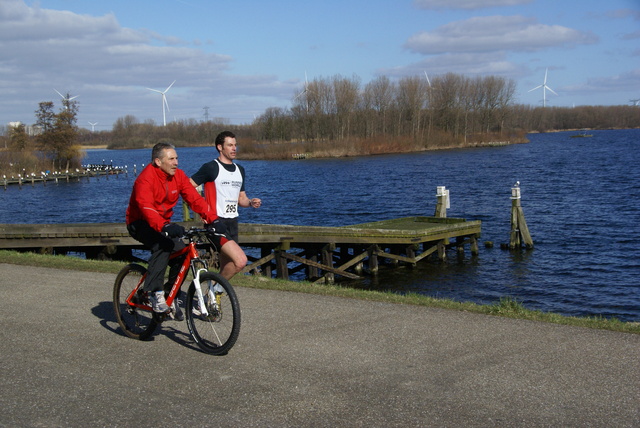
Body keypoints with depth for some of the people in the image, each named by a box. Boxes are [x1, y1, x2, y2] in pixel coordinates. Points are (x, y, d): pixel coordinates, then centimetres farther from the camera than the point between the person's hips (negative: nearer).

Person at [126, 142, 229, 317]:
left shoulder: (178, 175, -5)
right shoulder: (146, 178, -24)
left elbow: (195, 198, -11)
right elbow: (146, 206, -38)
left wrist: (213, 219, -25)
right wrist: (165, 227, -54)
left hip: (164, 223, 6)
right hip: (140, 223, -6)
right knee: (162, 245, -33)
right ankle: (155, 293, -28)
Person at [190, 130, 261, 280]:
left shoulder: (239, 170, 16)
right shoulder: (211, 168, -6)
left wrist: (251, 202, 1)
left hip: (232, 223, 8)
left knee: (227, 268, 10)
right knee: (241, 261, -20)